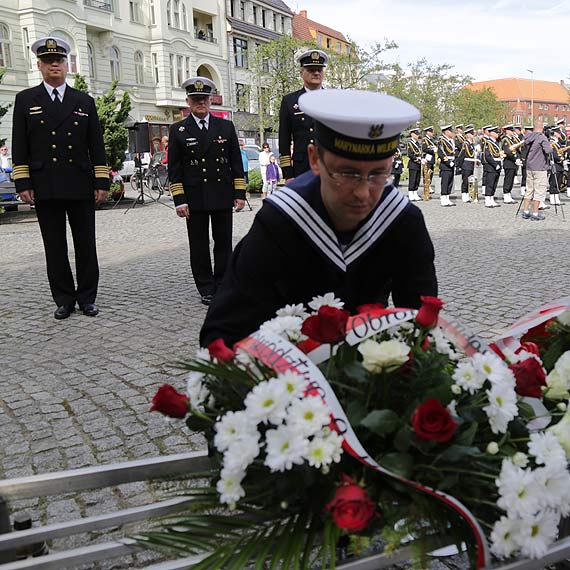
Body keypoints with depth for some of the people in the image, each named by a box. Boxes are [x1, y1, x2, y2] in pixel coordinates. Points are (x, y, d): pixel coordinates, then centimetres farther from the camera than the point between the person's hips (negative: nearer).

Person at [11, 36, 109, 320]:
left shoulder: (85, 101, 10)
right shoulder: (25, 100, 7)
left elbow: (96, 146, 7)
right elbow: (19, 146, 4)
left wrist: (102, 183, 0)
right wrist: (22, 183, -4)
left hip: (81, 187, 1)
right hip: (45, 188, 0)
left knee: (86, 245, 5)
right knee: (55, 248, 5)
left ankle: (87, 297, 16)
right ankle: (64, 299, 15)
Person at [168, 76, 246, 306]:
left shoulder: (226, 126, 9)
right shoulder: (178, 130, 4)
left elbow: (236, 162, 8)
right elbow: (174, 169, 2)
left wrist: (240, 194, 2)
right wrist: (180, 200, -6)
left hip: (223, 196, 1)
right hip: (194, 199, -1)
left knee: (223, 244, 5)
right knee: (199, 246, 3)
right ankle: (206, 289, 13)